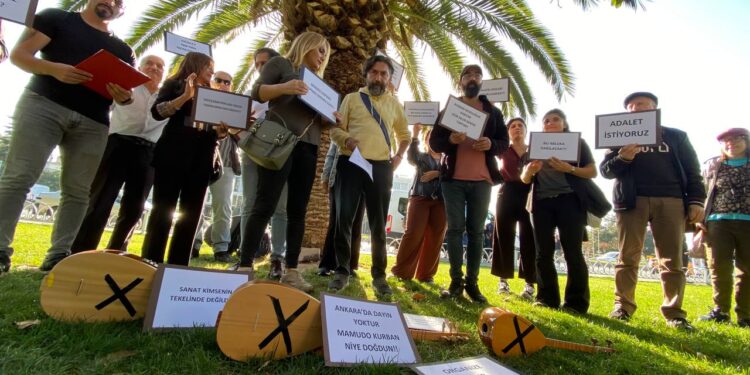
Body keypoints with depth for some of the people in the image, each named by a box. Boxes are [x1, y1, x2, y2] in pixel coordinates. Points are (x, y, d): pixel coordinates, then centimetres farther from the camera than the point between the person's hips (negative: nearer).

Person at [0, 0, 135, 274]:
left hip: (93, 122, 3)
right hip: (44, 105, -3)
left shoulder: (122, 50, 22)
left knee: (77, 191, -2)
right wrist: (54, 69, -16)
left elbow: (128, 88, 18)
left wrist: (125, 97, -7)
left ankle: (58, 256, 3)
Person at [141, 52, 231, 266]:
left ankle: (178, 265, 4)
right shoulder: (174, 85, 10)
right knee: (163, 212, -6)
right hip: (172, 156, -5)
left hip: (201, 160, 5)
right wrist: (185, 96, -15)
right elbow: (157, 112, -7)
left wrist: (225, 128, -1)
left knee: (190, 217, 1)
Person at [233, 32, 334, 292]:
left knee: (298, 210, 1)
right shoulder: (281, 64, 9)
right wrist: (283, 87, -20)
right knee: (265, 205, -11)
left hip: (308, 147, 6)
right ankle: (244, 266, -7)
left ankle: (291, 271, 4)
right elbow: (257, 92, -2)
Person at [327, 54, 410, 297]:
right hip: (351, 163, -1)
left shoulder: (394, 104, 18)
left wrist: (399, 156, 10)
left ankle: (379, 276, 15)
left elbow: (404, 135, 27)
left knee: (378, 224, 5)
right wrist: (347, 140, -16)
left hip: (381, 167, 2)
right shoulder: (352, 98, 12)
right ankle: (342, 271, 9)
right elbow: (336, 129, 5)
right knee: (344, 218, -4)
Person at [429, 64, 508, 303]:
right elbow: (434, 141, 5)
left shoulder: (493, 112, 14)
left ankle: (472, 283, 8)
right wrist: (450, 140, -17)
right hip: (453, 178, -1)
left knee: (476, 230, 2)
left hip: (482, 179, 1)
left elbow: (504, 142, 9)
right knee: (455, 228, -1)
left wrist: (491, 144, -13)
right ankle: (456, 281, 6)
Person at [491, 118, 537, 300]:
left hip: (529, 196, 0)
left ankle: (530, 283, 2)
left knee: (529, 239, -4)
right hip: (507, 195, 0)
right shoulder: (503, 150, 13)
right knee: (504, 237, 2)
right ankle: (503, 280, 12)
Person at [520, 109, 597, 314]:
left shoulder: (577, 143, 10)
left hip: (569, 200, -3)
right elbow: (524, 179, 15)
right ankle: (547, 299, 10)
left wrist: (569, 169, -15)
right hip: (541, 202, 3)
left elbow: (593, 172, 3)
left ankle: (576, 302, 1)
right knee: (543, 253, 2)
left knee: (572, 251, -6)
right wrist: (529, 171, -8)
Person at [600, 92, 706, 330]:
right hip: (632, 200, -1)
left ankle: (674, 313, 5)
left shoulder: (676, 137, 18)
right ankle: (623, 307, 3)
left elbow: (692, 171, 13)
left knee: (672, 260, 0)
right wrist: (622, 157, -12)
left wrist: (696, 201, 1)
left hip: (671, 201, 1)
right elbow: (605, 170, 8)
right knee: (628, 257, -3)